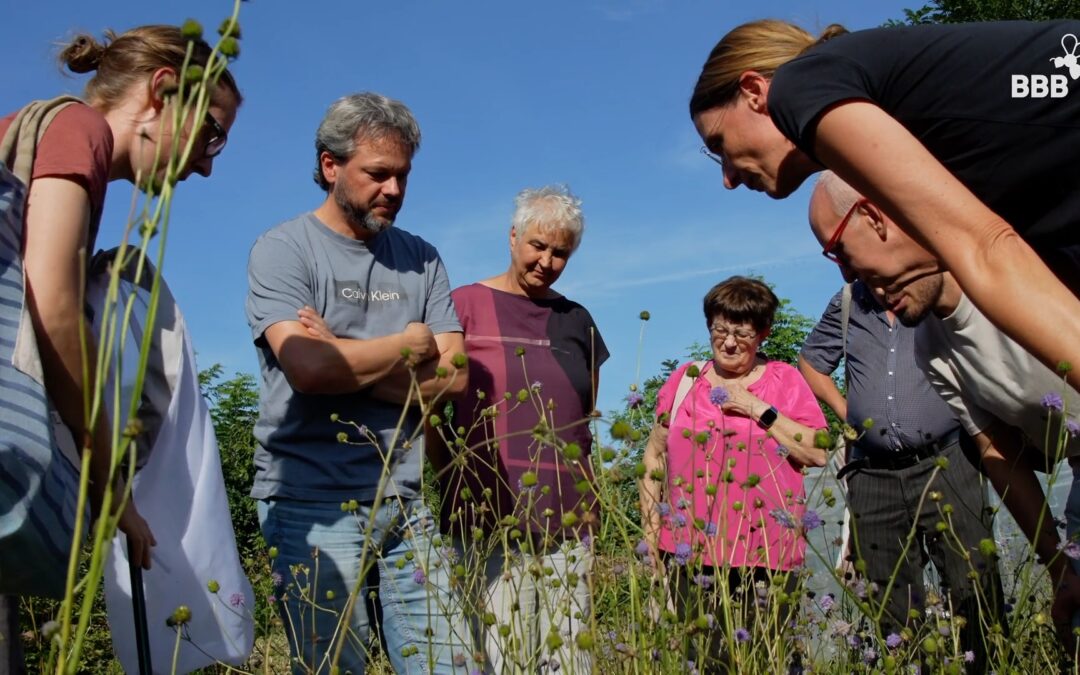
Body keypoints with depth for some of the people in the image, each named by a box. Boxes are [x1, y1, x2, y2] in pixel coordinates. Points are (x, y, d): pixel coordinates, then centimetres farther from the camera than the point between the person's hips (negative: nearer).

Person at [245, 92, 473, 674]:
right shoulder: (283, 250, -1)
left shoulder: (421, 259, 12)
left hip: (405, 504, 4)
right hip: (314, 501, -4)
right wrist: (412, 343, -2)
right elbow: (307, 367, -17)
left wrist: (343, 361, -9)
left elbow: (452, 376, 2)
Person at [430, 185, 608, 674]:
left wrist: (590, 504, 14)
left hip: (568, 521, 4)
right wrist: (440, 497, -2)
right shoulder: (465, 307, 1)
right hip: (489, 519, -4)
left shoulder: (577, 321, 15)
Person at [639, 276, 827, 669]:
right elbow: (655, 454, 14)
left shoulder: (785, 380, 4)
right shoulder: (684, 379, 9)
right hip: (691, 551, 1)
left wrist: (758, 408, -10)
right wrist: (650, 526, 8)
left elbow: (818, 453, -5)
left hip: (767, 556, -1)